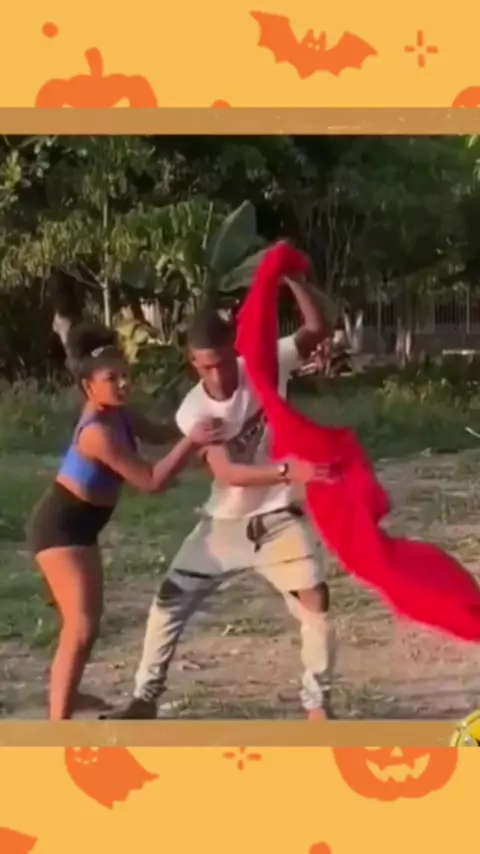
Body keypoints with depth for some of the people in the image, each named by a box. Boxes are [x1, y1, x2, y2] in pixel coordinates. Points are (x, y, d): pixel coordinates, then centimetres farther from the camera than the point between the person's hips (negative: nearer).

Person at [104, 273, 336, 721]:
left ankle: (318, 703, 4)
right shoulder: (193, 411, -17)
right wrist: (287, 471, -42)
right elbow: (226, 472, -28)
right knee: (169, 600, 4)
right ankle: (145, 697, 21)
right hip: (224, 524, 1)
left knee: (315, 602, -14)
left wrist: (291, 278, -29)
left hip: (278, 519, -1)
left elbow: (318, 329, -14)